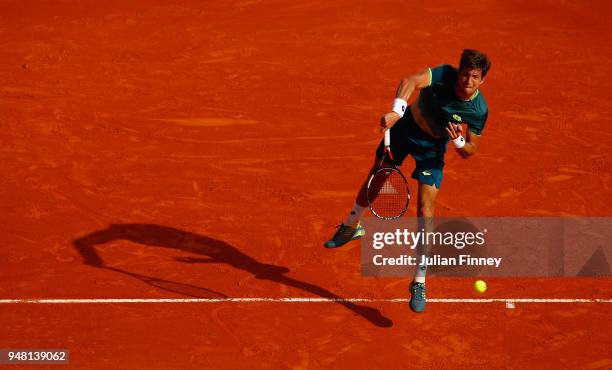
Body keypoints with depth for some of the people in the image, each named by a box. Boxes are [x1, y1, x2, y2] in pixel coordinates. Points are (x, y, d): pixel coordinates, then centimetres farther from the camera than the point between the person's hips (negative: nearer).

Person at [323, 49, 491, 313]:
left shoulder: (479, 110, -24)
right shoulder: (445, 75, -28)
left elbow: (470, 151, -13)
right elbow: (410, 81, -44)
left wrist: (458, 140, -34)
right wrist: (397, 111, -59)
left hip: (432, 147, -1)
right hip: (404, 127, 1)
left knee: (425, 209, -12)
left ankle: (419, 284, -3)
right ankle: (351, 227, 49)